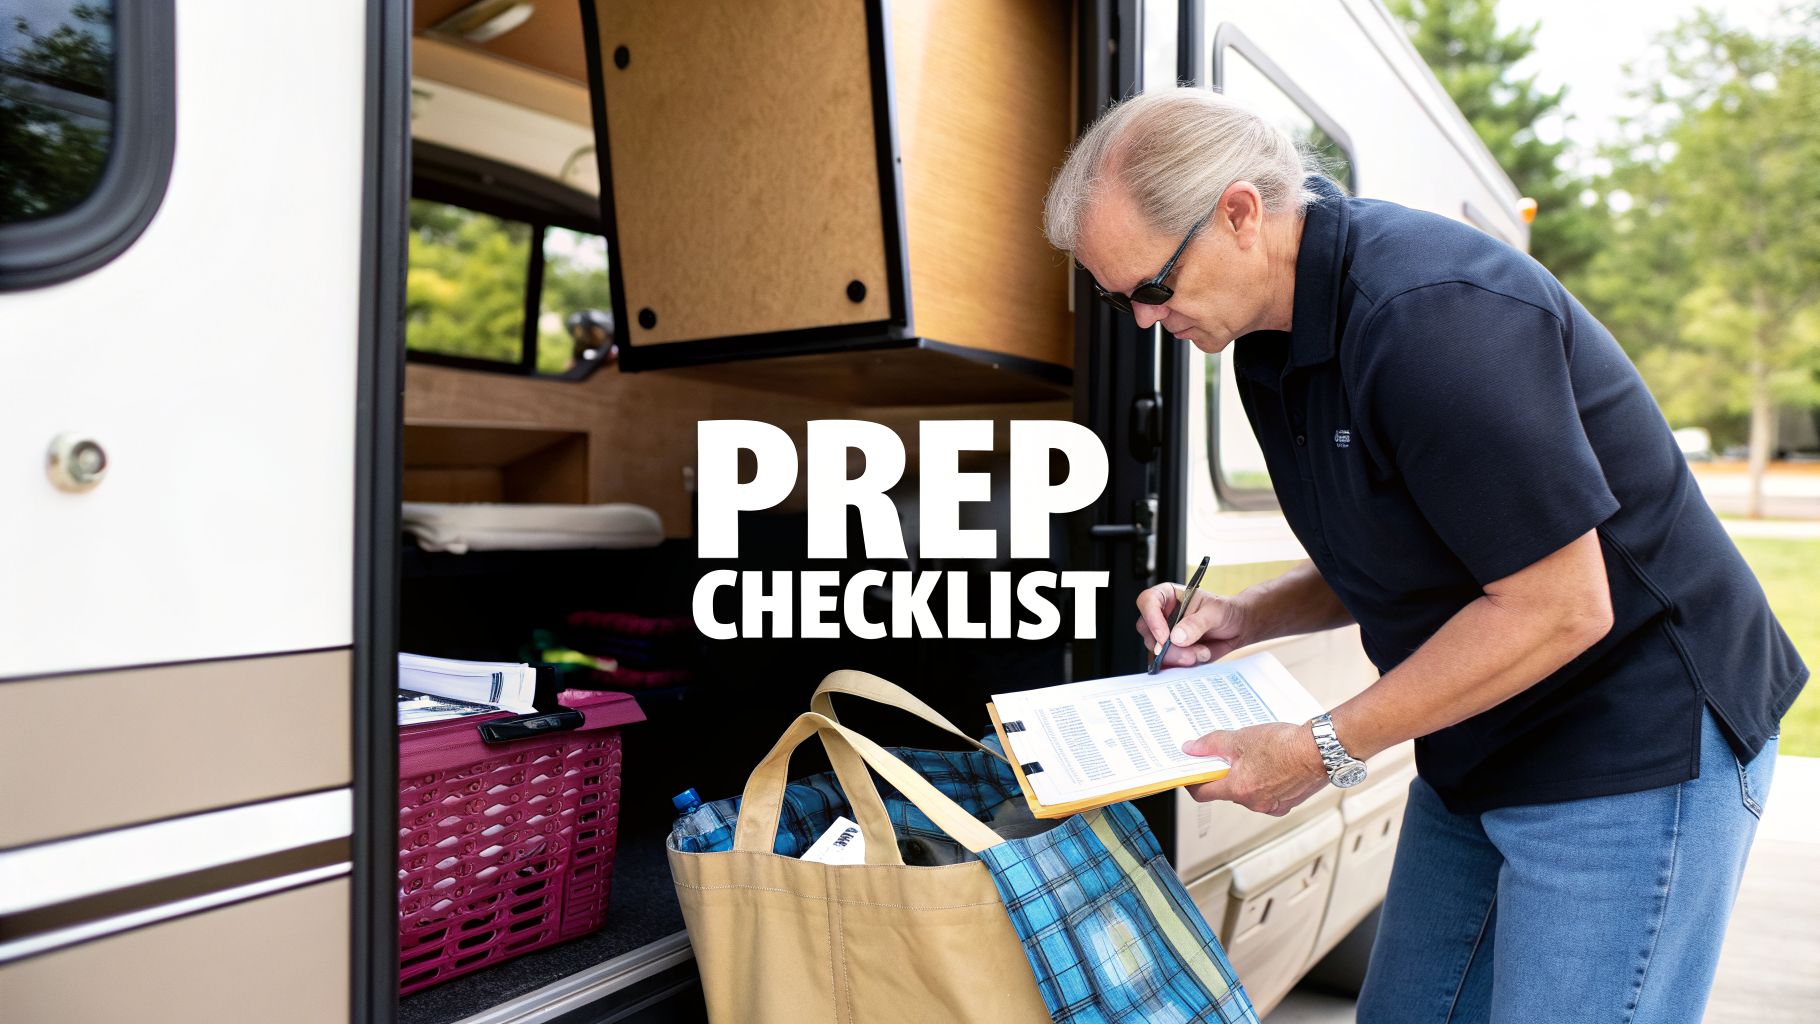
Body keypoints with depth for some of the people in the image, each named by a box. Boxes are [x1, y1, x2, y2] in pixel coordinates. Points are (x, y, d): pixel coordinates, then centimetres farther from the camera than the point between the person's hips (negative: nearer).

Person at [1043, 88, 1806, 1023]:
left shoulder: (1431, 315, -27)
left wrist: (1323, 750, -22)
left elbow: (1558, 608, -26)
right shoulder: (1273, 337, 2)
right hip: (1479, 759, 9)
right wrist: (1248, 617, -4)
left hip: (1636, 746, -9)